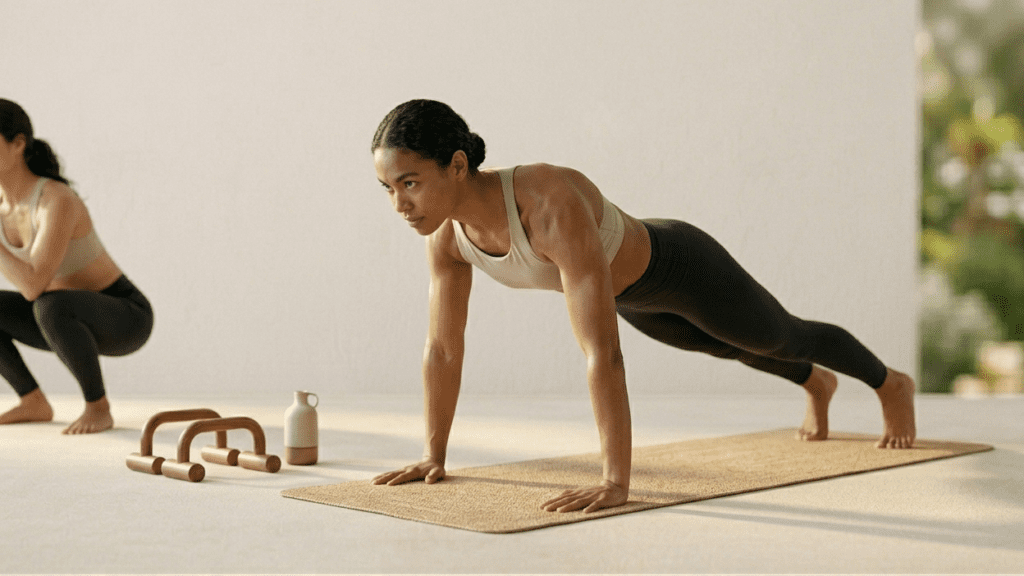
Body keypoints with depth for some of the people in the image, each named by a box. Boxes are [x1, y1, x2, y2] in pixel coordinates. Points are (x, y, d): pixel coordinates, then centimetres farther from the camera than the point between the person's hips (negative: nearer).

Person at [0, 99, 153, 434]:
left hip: (125, 321, -7)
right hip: (79, 323, 7)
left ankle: (98, 408, -16)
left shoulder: (59, 201, -29)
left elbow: (33, 287, -37)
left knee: (49, 307, -40)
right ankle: (34, 403, 4)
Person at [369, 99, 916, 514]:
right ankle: (817, 383, 70)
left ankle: (890, 383, 57)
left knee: (781, 337, 23)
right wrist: (433, 454, -10)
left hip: (681, 269, -7)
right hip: (629, 291, 7)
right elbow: (443, 346, -14)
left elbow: (603, 354, -52)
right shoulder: (446, 228, -26)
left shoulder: (553, 206, -49)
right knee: (732, 348, 35)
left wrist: (616, 482, -52)